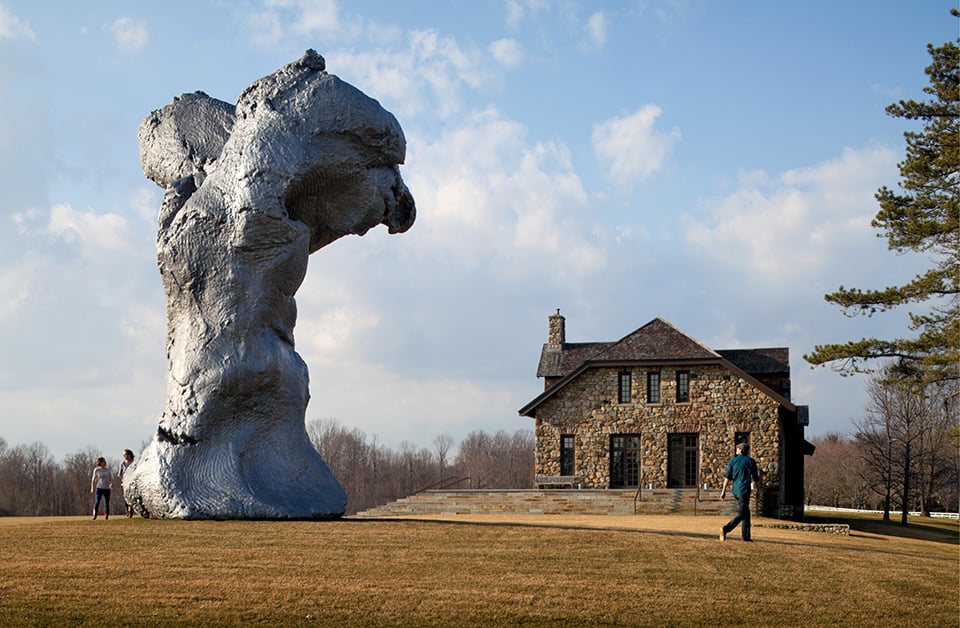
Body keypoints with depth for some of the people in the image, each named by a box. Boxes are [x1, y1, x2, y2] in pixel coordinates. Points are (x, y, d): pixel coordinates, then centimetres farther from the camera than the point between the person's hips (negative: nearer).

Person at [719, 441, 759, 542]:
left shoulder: (732, 461, 6)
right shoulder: (751, 461, -1)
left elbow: (727, 477, 1)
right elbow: (756, 479, 2)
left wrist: (723, 491, 4)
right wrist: (758, 476, 25)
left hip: (735, 490, 5)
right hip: (744, 490, -5)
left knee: (746, 512, 15)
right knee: (741, 514, -4)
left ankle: (746, 536, 14)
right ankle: (726, 529, -24)